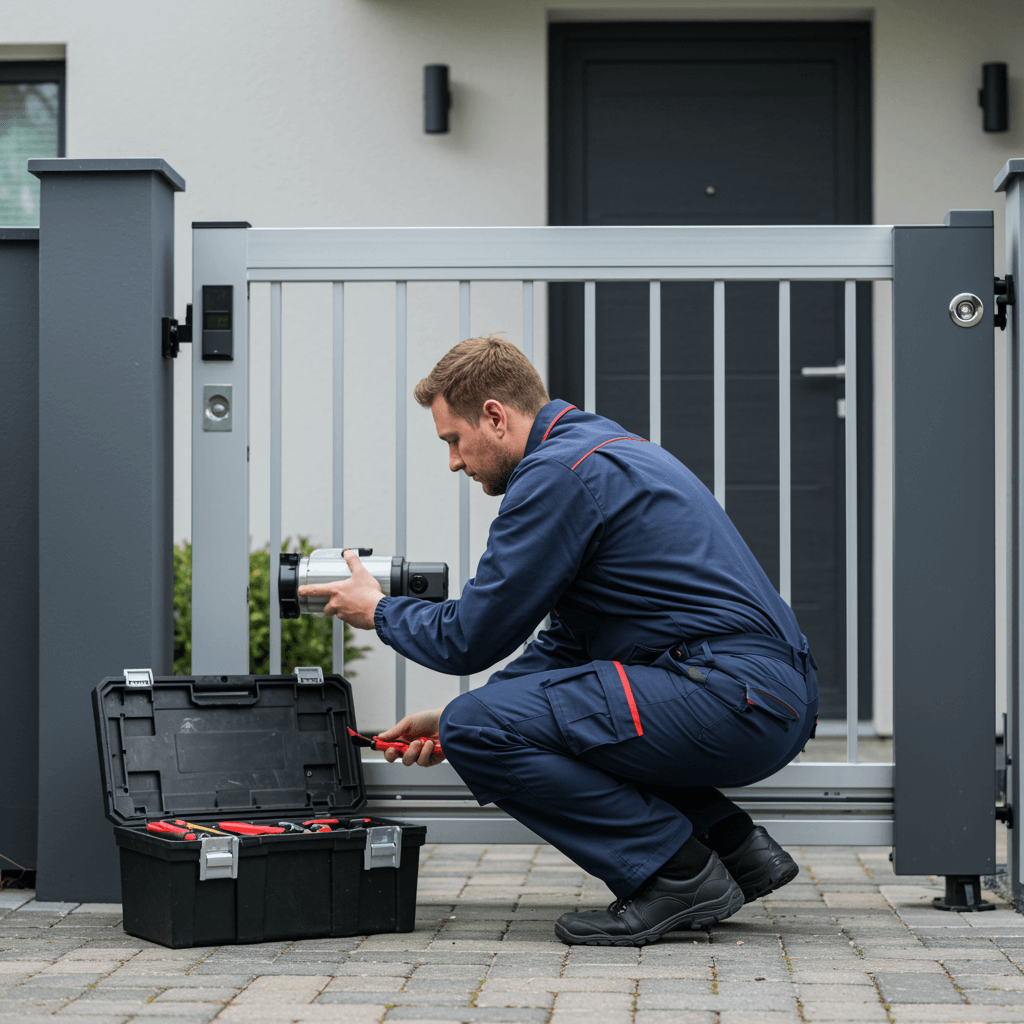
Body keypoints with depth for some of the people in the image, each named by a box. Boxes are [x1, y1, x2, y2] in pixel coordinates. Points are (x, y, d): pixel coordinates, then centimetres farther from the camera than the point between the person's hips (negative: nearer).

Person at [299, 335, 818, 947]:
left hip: (735, 700, -10)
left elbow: (472, 639, -8)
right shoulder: (599, 447, 21)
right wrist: (456, 720, 21)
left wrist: (378, 611, 12)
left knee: (477, 730, -13)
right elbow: (570, 640, 26)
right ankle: (735, 847, 17)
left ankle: (679, 874, -7)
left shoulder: (557, 472, -11)